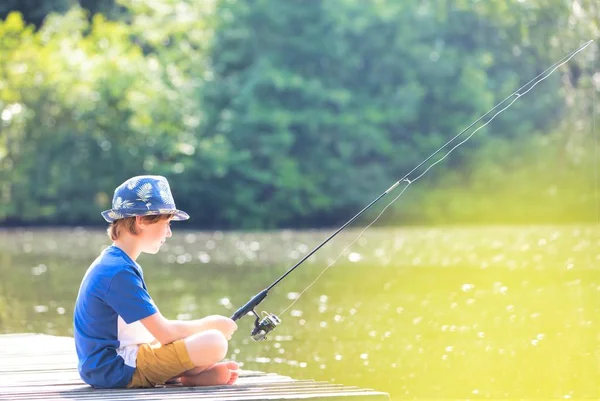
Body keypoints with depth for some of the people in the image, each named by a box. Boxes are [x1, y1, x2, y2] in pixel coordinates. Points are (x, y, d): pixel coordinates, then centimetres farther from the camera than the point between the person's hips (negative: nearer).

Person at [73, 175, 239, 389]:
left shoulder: (111, 262, 14)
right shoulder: (119, 272, -18)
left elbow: (155, 328, 16)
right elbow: (165, 332, -19)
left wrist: (207, 326, 7)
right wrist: (210, 324, -3)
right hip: (117, 370, -11)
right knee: (214, 343, -22)